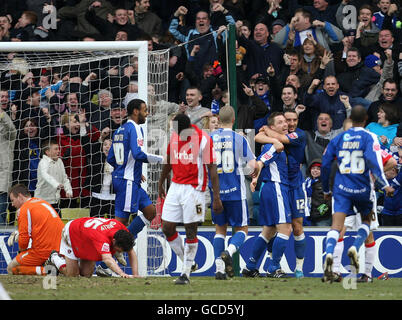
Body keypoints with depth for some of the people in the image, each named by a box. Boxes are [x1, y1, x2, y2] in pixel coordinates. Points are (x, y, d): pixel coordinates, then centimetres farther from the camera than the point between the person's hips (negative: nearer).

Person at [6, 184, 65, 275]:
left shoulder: (24, 209, -8)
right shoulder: (43, 202, 19)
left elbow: (23, 240, -12)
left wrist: (21, 250, 10)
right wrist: (18, 233, 18)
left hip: (43, 252, -9)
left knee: (11, 269, 4)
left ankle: (43, 270, -16)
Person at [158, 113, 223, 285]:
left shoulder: (203, 139, -14)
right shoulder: (174, 135, 5)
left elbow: (212, 169, -12)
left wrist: (216, 197, -14)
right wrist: (161, 183, 29)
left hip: (194, 189, -6)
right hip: (175, 186, 6)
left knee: (190, 231, -3)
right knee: (167, 228, 3)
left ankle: (186, 273, 5)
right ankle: (188, 263, 19)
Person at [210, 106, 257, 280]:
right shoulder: (239, 139, -5)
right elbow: (252, 165, -5)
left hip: (216, 191, 3)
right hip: (235, 192, -3)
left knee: (220, 229, 14)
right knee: (242, 229, 9)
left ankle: (219, 267, 3)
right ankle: (229, 251, -20)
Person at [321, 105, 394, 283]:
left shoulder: (338, 139, 9)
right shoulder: (369, 137, -2)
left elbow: (325, 165, 10)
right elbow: (373, 161, -17)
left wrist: (326, 190, 22)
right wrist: (385, 185, -18)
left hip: (341, 189, 1)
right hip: (362, 188, -1)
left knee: (336, 226, -8)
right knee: (366, 220, 22)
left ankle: (329, 254, -34)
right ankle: (355, 248, -2)